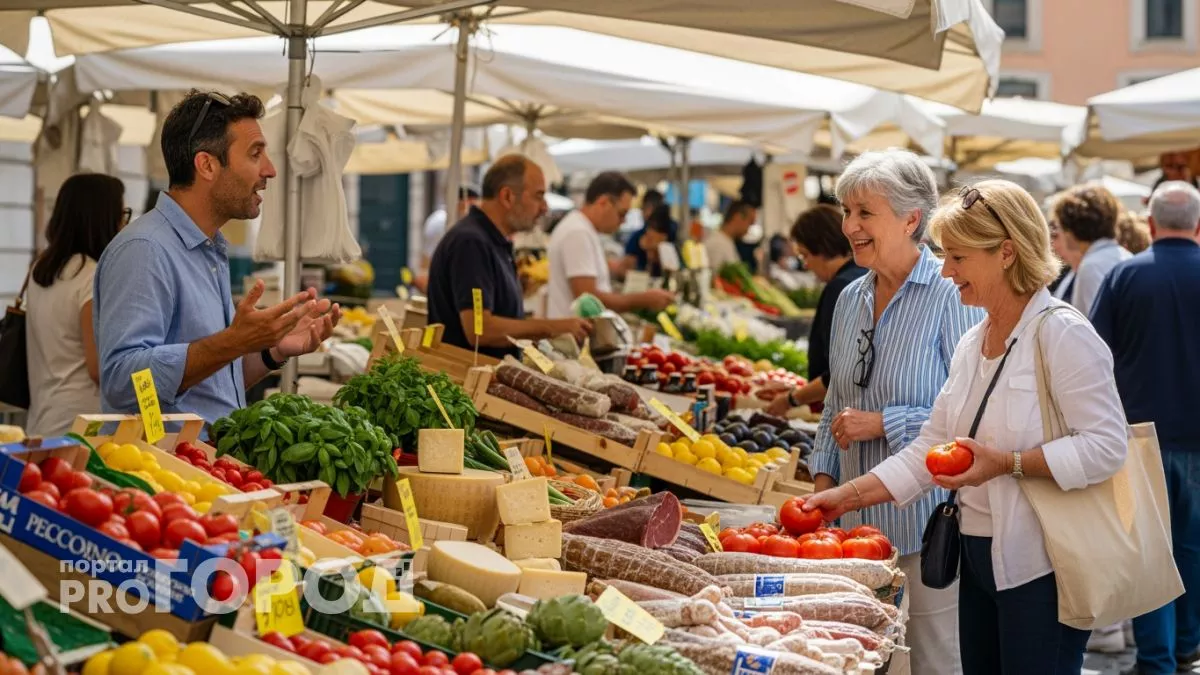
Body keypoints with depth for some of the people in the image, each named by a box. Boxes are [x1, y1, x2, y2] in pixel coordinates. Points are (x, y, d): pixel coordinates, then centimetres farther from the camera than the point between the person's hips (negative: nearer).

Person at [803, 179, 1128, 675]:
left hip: (1038, 566, -8)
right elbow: (930, 448, 13)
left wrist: (1007, 463, -23)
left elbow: (1104, 446, -18)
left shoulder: (1062, 334, -12)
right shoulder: (972, 344, 14)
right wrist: (850, 495, 5)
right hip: (978, 557, 8)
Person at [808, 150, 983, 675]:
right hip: (858, 515, 7)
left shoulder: (950, 296, -13)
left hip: (928, 518, -7)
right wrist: (823, 478, 12)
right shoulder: (851, 299, 10)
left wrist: (883, 424, -17)